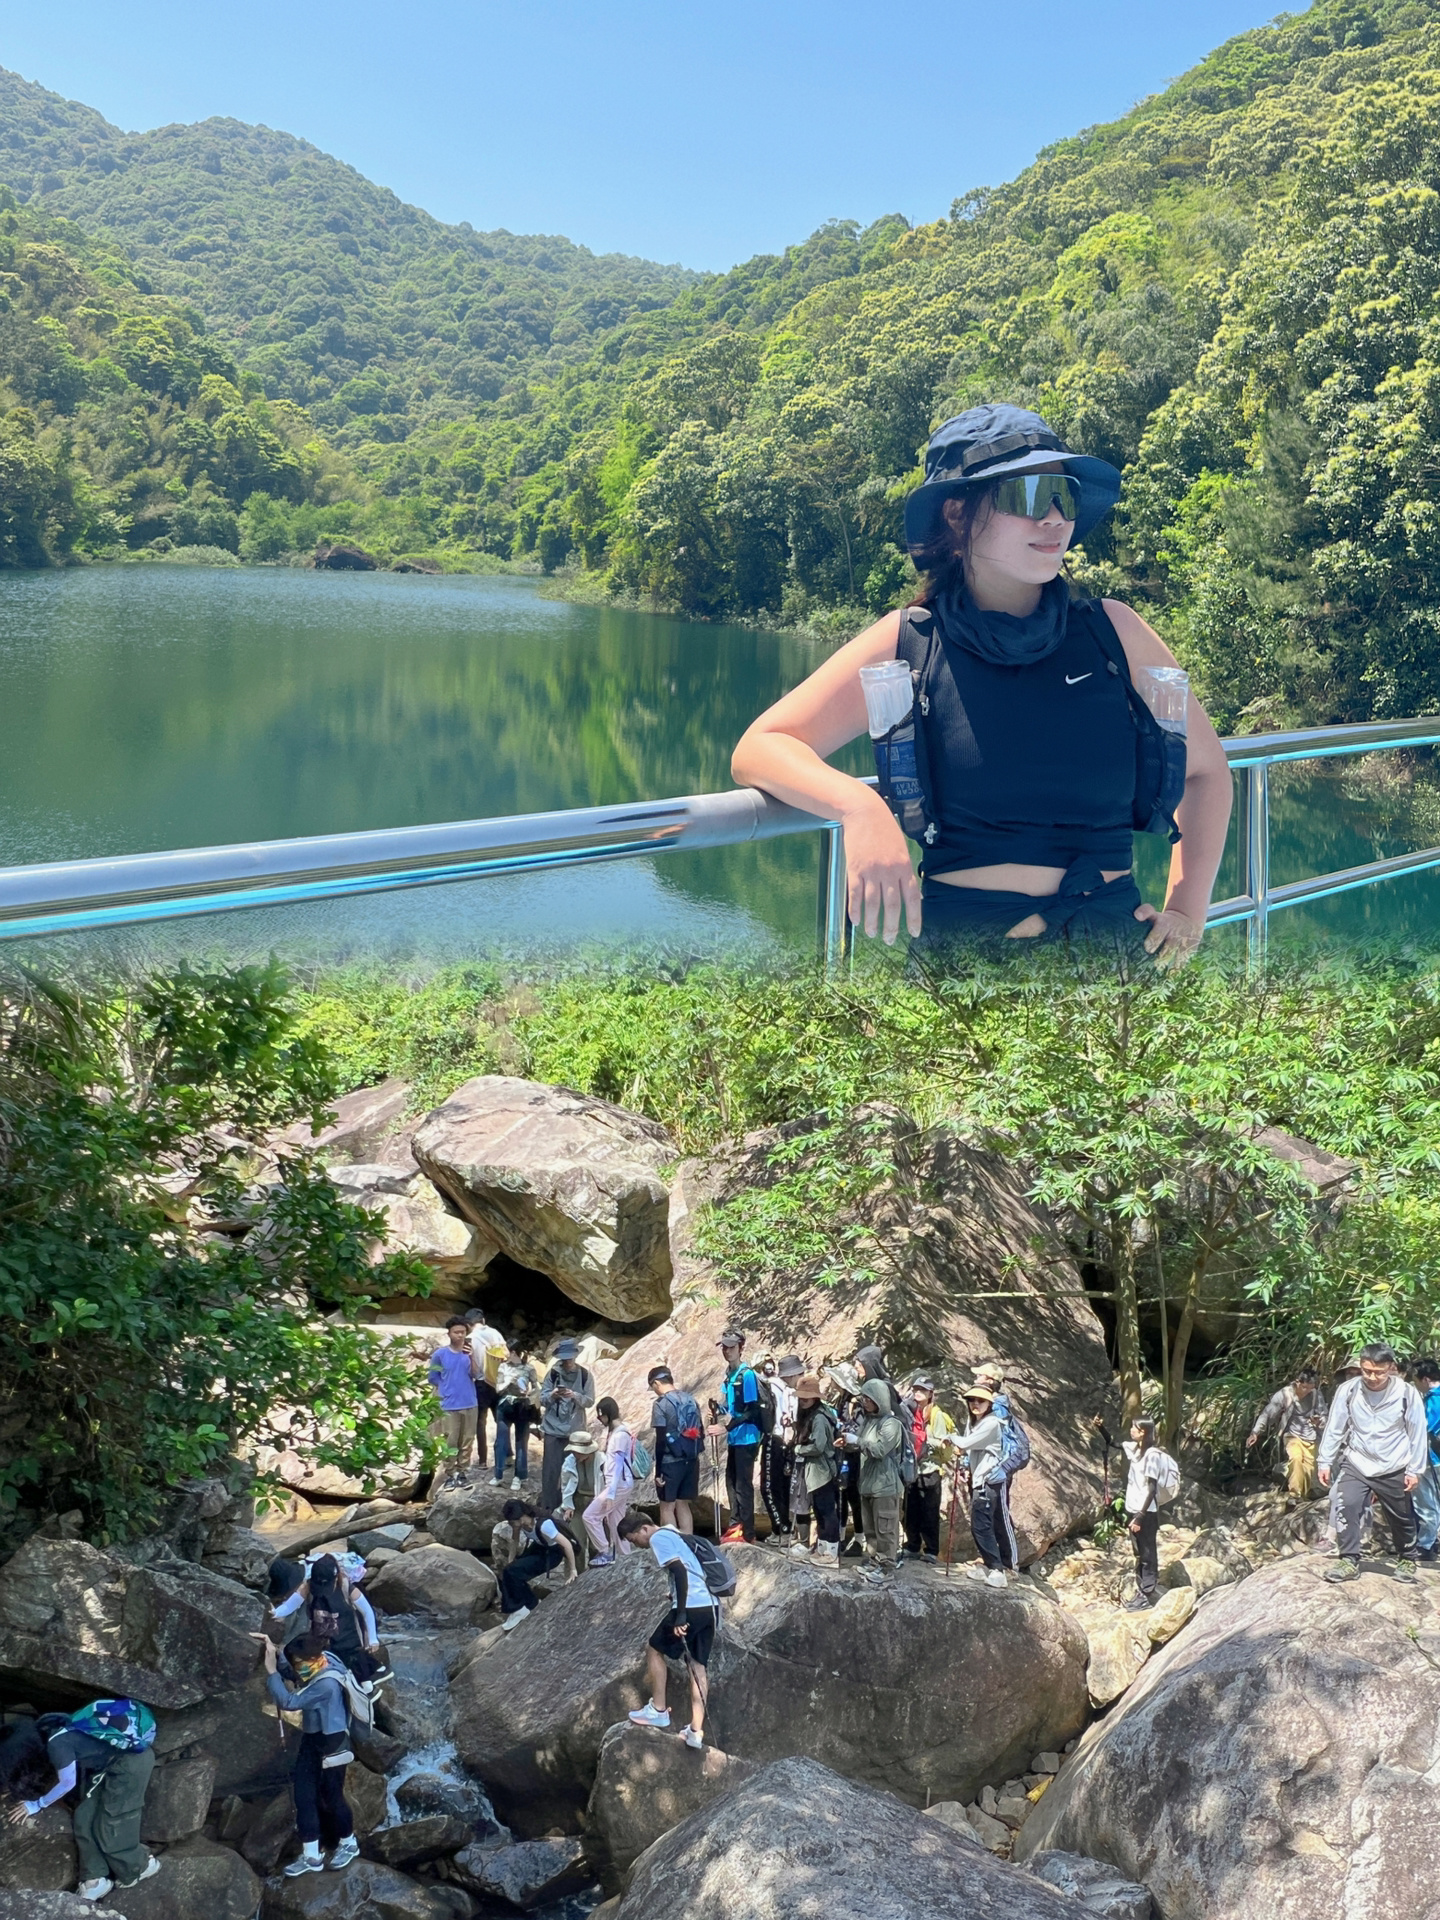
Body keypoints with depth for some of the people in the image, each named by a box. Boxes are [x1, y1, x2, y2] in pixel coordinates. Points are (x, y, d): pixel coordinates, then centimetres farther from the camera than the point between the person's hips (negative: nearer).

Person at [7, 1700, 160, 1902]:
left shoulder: (57, 1743, -21)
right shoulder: (49, 1729, 6)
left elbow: (68, 1782, -11)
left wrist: (38, 1804, 1)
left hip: (131, 1760, -10)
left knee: (113, 1823, -1)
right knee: (86, 1817, 6)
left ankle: (138, 1867, 20)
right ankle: (95, 1880, 10)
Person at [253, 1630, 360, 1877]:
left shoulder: (326, 1684, -34)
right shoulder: (320, 1661, -9)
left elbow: (288, 1702, -33)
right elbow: (289, 1672, 10)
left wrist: (271, 1669, -33)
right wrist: (273, 1652, -9)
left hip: (331, 1743, -9)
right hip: (311, 1739, 9)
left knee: (331, 1796, 9)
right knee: (303, 1794, 8)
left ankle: (348, 1844, 33)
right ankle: (311, 1856, 17)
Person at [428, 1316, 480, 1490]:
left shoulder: (469, 1352, 0)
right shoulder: (440, 1354, -5)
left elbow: (476, 1375, -9)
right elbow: (433, 1378, 5)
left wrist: (471, 1357, -23)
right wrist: (446, 1390, 0)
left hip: (470, 1405, 2)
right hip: (449, 1406, -2)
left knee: (467, 1442, 8)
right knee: (449, 1443, -1)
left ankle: (462, 1473, 17)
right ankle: (451, 1474, 8)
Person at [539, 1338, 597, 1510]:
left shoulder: (585, 1375, -3)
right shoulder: (553, 1373, -2)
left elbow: (590, 1401, -4)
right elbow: (542, 1399, -1)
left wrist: (575, 1396, -21)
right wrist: (552, 1395, -22)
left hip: (575, 1431, 0)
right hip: (553, 1429, 0)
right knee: (551, 1469, -1)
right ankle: (548, 1506, 6)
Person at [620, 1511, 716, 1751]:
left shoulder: (658, 1538, -5)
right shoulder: (672, 1535, 24)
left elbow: (679, 1571, -17)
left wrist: (680, 1614, -20)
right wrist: (675, 1597, 32)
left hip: (691, 1607, -9)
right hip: (709, 1606, 9)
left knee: (654, 1650, 10)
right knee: (698, 1666, 9)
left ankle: (658, 1710, 14)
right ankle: (696, 1731, 6)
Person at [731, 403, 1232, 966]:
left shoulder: (1113, 633, 8)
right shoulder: (908, 645, 3)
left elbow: (1206, 768, 21)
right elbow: (758, 750, -1)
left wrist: (1187, 912, 10)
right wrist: (860, 806, -20)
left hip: (1117, 942, 2)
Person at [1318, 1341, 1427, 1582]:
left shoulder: (1407, 1393, -14)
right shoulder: (1348, 1391, -12)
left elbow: (1417, 1434, -5)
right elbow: (1334, 1428, -3)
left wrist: (1414, 1470, -5)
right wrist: (1325, 1462, -1)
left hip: (1394, 1469, 0)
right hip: (1356, 1464, 0)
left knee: (1402, 1518, 14)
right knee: (1347, 1506, -18)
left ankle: (1407, 1560, 38)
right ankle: (1349, 1561, -8)